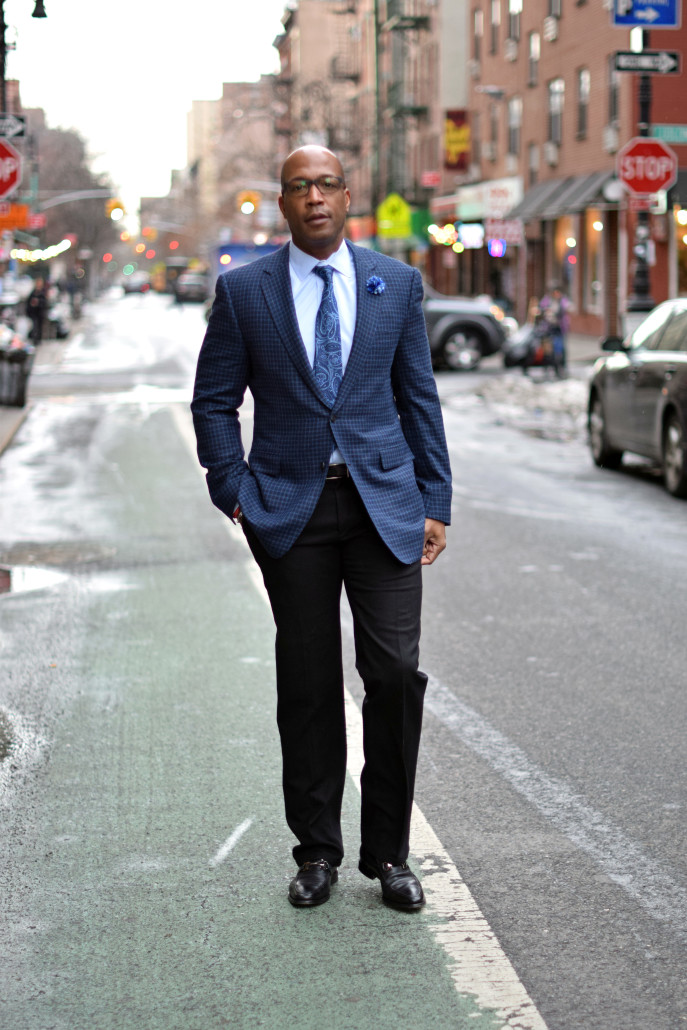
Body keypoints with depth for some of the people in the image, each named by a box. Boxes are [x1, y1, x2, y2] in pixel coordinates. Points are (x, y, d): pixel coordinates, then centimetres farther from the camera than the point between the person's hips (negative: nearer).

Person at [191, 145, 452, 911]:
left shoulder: (396, 283, 7)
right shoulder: (243, 291, 3)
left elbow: (418, 396, 8)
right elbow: (214, 401, 6)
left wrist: (435, 502, 3)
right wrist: (236, 494, -3)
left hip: (383, 503, 0)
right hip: (290, 506, 0)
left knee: (395, 672, -7)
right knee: (308, 683, 5)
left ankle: (388, 852, 7)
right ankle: (316, 850, 18)